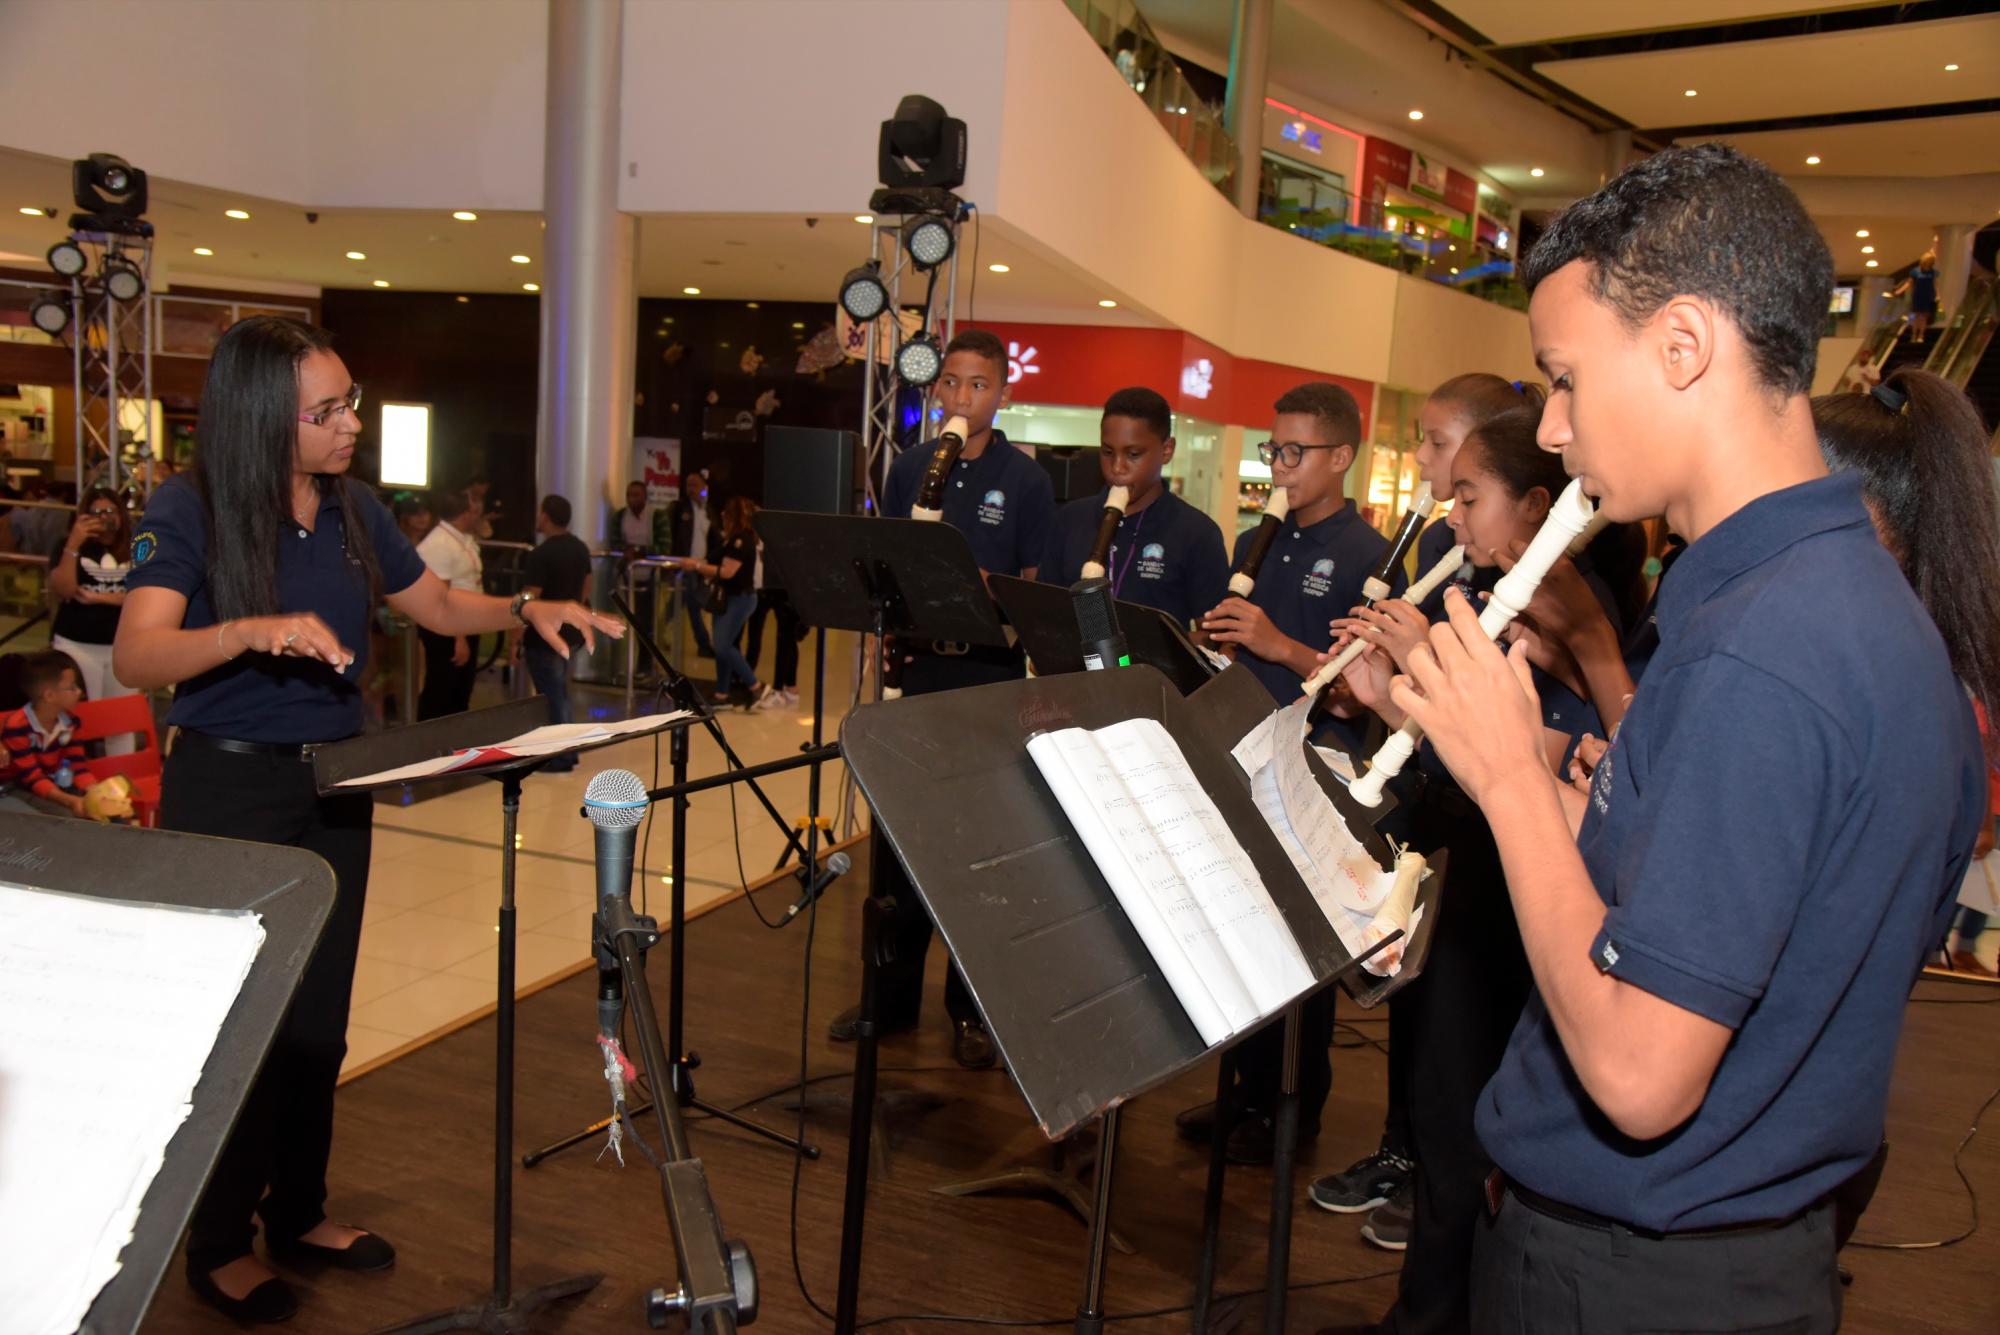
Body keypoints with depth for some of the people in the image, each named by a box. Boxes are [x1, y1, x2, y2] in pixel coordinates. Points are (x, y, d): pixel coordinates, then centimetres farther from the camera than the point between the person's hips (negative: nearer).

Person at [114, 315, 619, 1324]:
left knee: (318, 1017, 14)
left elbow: (441, 607, 11)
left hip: (334, 787, 6)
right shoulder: (188, 509, -14)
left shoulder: (352, 509, 2)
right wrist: (253, 630, -41)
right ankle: (220, 1246, 22)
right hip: (227, 792, -5)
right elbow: (137, 656, -25)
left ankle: (298, 1211, 32)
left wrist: (528, 610, -6)